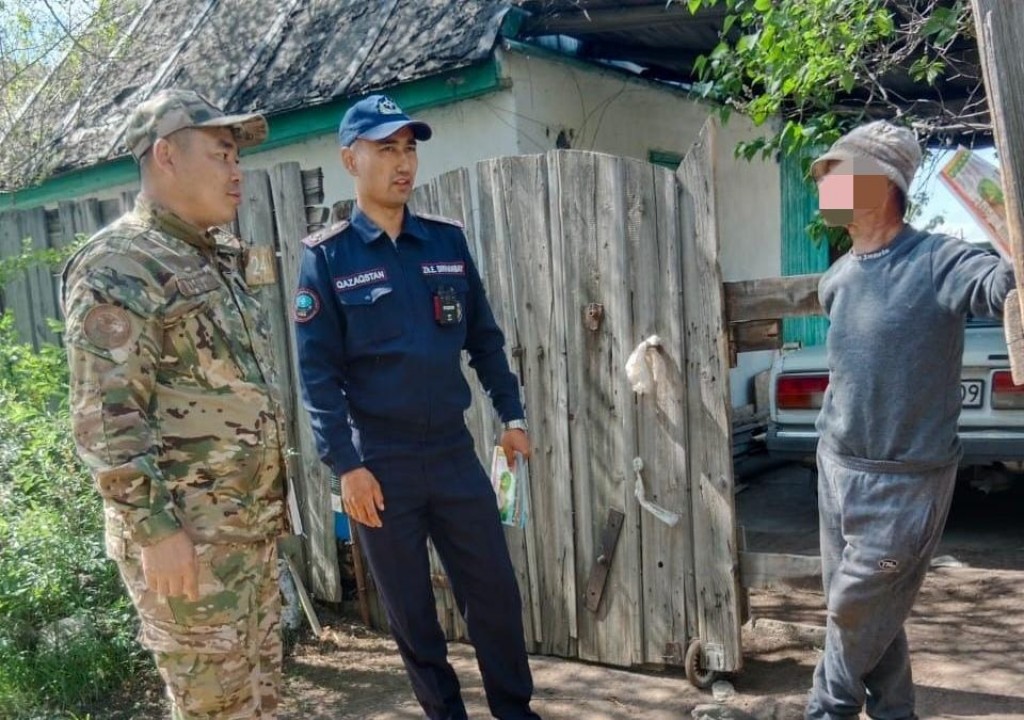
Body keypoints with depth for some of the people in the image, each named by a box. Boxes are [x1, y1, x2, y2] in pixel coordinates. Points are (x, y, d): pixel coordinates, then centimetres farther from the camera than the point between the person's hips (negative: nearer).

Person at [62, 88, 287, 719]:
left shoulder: (218, 259, 14)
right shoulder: (118, 267, -14)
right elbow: (104, 417, -20)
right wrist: (154, 527, -21)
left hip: (254, 523, 8)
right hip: (187, 533, -8)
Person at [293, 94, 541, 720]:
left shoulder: (448, 240, 5)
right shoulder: (326, 257, -5)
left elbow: (485, 337, 11)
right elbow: (318, 371, -8)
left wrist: (512, 417, 8)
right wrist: (345, 466, -12)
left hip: (454, 450, 3)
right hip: (380, 461, -3)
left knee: (495, 588, 9)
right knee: (410, 606, 11)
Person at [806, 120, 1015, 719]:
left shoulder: (937, 262, -17)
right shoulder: (840, 276, 5)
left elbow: (1005, 284, -35)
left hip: (905, 480, -6)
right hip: (837, 467, 7)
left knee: (857, 612, 6)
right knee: (867, 613, 16)